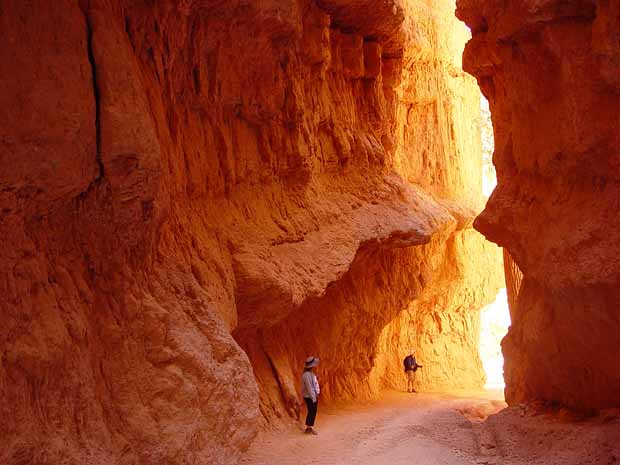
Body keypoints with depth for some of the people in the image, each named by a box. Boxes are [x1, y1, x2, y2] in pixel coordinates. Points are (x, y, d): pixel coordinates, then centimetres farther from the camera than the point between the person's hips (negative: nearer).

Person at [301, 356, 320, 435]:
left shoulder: (310, 373, 11)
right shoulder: (307, 375, -21)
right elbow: (309, 387, -22)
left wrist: (316, 395, 15)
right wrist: (313, 398, -20)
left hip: (313, 396, 10)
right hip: (309, 397, -10)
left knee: (313, 412, 14)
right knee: (311, 412, -3)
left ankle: (309, 428, 22)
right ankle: (309, 428, 5)